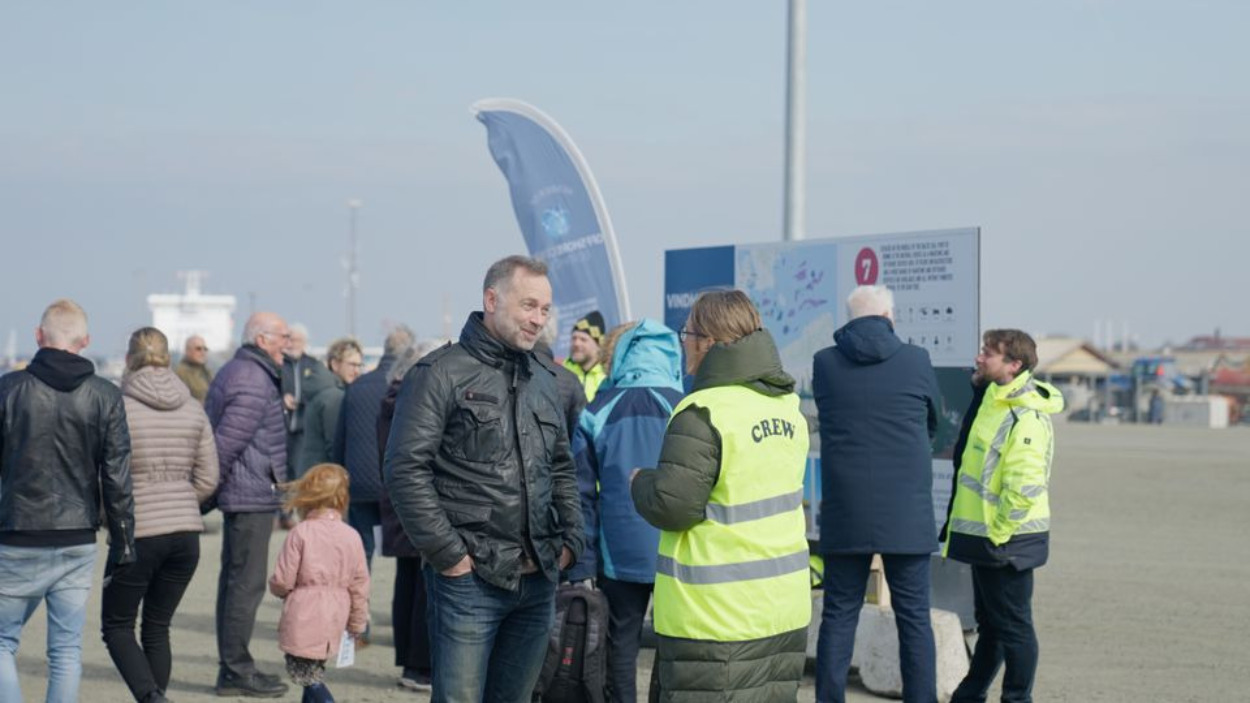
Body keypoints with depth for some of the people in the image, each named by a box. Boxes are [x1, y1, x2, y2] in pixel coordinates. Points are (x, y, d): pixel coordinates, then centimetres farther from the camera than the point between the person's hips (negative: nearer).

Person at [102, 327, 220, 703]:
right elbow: (207, 480, 7)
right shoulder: (192, 409, 5)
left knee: (117, 626, 8)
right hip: (186, 531, 5)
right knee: (157, 629, 16)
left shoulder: (120, 407, -9)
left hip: (138, 534, -5)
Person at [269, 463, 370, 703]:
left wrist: (278, 588, 14)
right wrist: (357, 624, 16)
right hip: (334, 621, 5)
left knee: (308, 674, 0)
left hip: (303, 618, -5)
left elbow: (282, 581, -11)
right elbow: (359, 586, 5)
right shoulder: (352, 537, 2)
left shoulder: (300, 533, -11)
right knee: (313, 672, 21)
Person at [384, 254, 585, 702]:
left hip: (538, 580, 7)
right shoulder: (441, 374, -6)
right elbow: (405, 468, -13)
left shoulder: (542, 379, 16)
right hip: (470, 578, -7)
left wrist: (571, 539, 10)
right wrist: (447, 553, -15)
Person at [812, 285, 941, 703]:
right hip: (905, 512, -1)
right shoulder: (915, 361, -4)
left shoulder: (824, 364, -1)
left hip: (844, 512, 2)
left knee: (839, 614, 8)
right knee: (914, 617, 5)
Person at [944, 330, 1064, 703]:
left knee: (1012, 626, 1)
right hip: (985, 537, 10)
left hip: (1006, 543, -10)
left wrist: (998, 532, -20)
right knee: (989, 622, 20)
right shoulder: (995, 401, 10)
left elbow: (1024, 489, -29)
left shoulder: (1026, 418, -22)